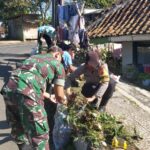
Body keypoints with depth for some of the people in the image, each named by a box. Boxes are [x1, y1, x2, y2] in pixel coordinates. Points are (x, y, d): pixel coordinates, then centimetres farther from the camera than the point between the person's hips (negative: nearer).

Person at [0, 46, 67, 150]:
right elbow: (59, 96, 16)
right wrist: (64, 101, 39)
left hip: (9, 89, 7)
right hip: (27, 94, -7)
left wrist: (49, 96, 52)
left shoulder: (33, 57, 33)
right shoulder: (58, 65, 16)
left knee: (17, 127, 27)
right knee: (39, 133, 9)